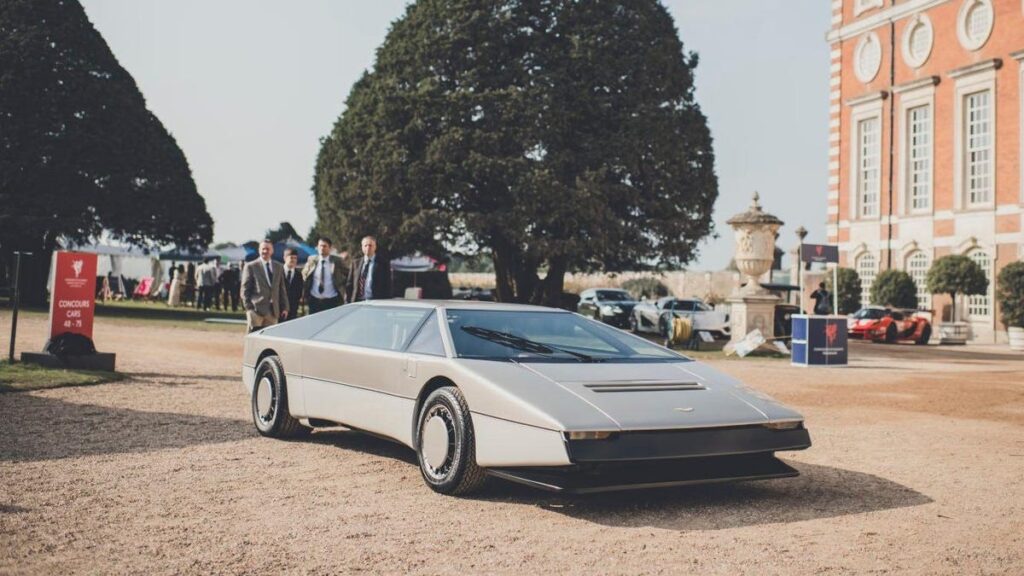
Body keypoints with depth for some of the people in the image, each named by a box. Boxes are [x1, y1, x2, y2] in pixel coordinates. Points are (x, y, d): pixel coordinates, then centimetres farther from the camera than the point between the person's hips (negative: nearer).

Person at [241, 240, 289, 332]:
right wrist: (248, 307, -9)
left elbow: (282, 289, 16)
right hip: (256, 309, -4)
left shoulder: (279, 267, 14)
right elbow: (245, 290, 0)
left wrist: (284, 307, 9)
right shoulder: (251, 267, 1)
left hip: (273, 311, 4)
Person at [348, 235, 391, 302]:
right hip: (358, 301, 3)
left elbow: (387, 285, 1)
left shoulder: (383, 263, 4)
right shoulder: (356, 263, 14)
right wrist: (349, 301, 5)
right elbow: (350, 284, 14)